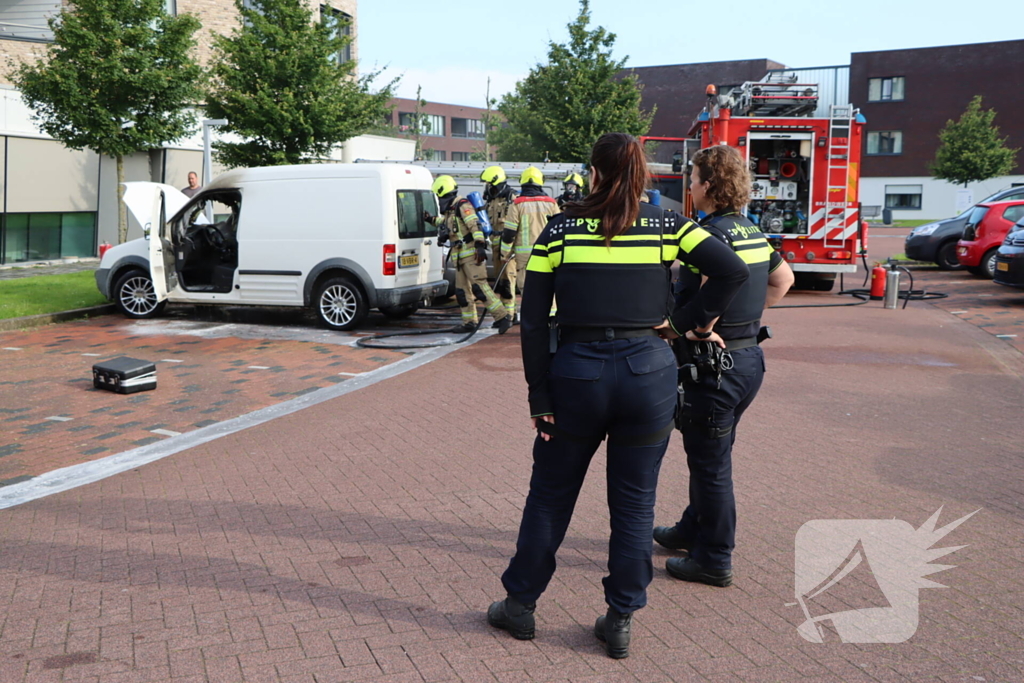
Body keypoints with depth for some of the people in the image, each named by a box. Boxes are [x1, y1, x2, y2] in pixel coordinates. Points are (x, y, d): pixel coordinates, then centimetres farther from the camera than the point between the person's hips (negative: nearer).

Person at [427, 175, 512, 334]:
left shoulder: (462, 205, -11)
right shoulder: (450, 210, 19)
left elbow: (475, 225, -23)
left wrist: (479, 245, -32)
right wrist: (432, 219, 37)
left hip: (471, 253, -10)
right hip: (460, 256, 10)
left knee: (479, 286, -17)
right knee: (462, 290, 10)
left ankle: (503, 317, -17)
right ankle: (469, 322, 19)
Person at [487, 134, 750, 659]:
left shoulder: (559, 230, 1)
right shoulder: (665, 226, 2)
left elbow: (532, 319, -2)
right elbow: (732, 270, -5)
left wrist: (540, 395, 1)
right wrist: (693, 320, 6)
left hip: (576, 373, 0)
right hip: (648, 373, 0)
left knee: (550, 495, 16)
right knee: (634, 503, 13)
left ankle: (519, 605, 28)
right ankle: (621, 621, 22)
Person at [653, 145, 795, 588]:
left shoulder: (710, 234, -18)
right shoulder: (752, 232, 9)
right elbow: (783, 278, 23)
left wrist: (698, 331, -21)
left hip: (717, 364, -9)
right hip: (750, 356, 9)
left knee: (710, 462, 4)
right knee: (709, 453, 23)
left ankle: (714, 560, 17)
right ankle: (694, 530, 40)